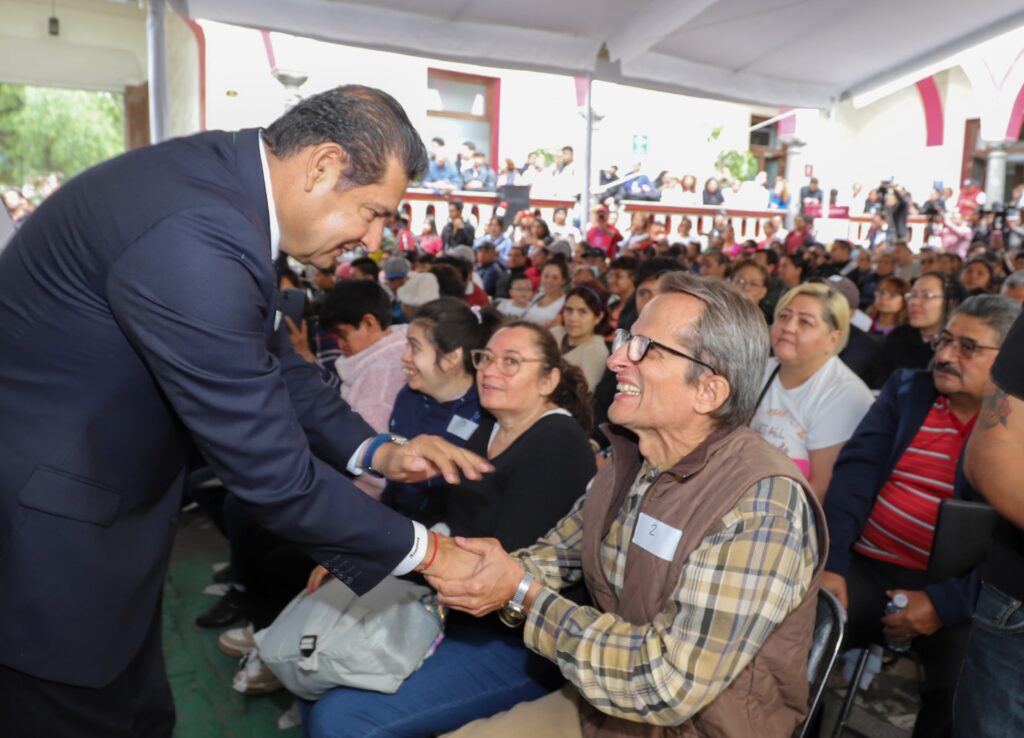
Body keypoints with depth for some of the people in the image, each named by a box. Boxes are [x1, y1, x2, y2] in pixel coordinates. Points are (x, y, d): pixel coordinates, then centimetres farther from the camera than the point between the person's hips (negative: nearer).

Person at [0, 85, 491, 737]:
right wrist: (427, 550, -16)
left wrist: (376, 451, -2)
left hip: (96, 506, 9)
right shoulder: (195, 239, -32)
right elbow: (269, 469, -28)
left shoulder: (228, 179, -2)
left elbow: (268, 360, 8)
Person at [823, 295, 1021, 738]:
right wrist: (830, 564, -16)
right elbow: (855, 475, -3)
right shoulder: (905, 390, 9)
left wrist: (946, 602, -20)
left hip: (960, 590, -1)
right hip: (866, 567, 2)